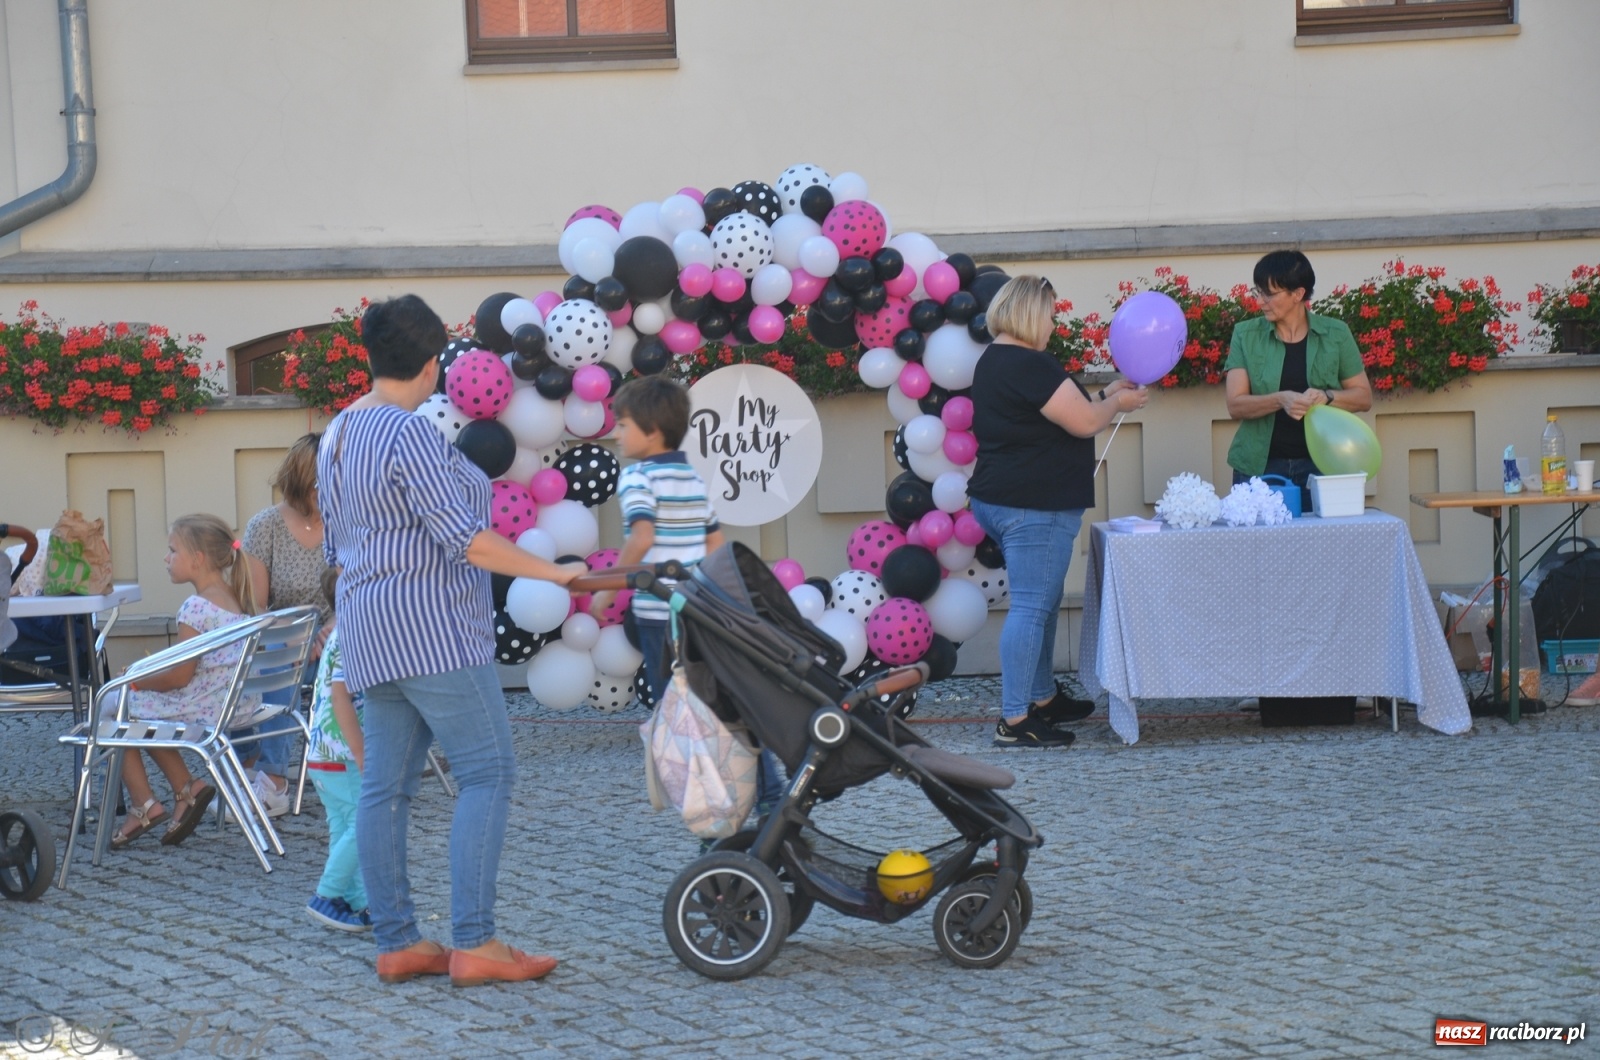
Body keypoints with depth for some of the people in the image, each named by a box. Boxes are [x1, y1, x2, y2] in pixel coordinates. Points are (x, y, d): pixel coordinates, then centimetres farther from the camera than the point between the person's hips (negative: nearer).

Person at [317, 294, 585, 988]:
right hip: (430, 625, -10)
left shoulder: (337, 434, 14)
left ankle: (396, 944, 10)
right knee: (487, 773, -7)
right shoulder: (409, 435, -16)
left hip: (372, 632, 10)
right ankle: (473, 943, -12)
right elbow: (466, 539, -21)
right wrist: (553, 573, -15)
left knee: (385, 785, 7)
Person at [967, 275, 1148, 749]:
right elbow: (1083, 424, -17)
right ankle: (1014, 722, -9)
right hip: (1034, 508, -11)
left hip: (996, 499, 11)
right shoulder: (1029, 365, -18)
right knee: (1031, 608, -8)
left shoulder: (993, 362, 14)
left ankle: (1043, 698, 29)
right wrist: (1117, 403, 2)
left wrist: (1104, 396, 16)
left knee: (1042, 603, 20)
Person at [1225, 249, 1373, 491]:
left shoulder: (1335, 334, 5)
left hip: (1320, 464, 0)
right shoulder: (1246, 335, 3)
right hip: (1259, 468, 0)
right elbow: (1235, 405, -4)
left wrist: (1327, 397, -12)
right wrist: (1280, 400, -21)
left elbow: (1363, 397, 7)